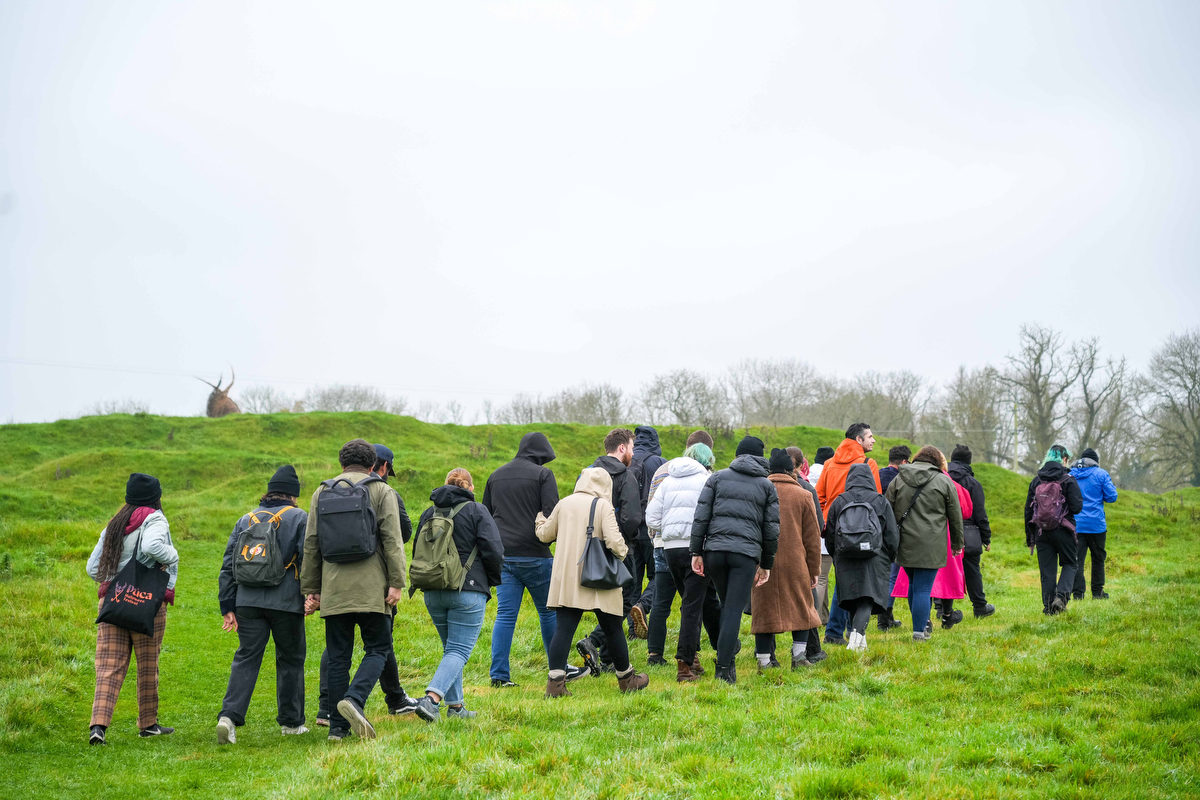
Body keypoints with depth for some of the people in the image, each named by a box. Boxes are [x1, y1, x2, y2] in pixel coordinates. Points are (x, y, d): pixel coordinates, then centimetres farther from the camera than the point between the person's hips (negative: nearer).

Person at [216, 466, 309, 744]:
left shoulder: (246, 520, 15)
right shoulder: (299, 518, 3)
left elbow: (228, 565, 12)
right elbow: (308, 560, -7)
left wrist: (228, 607, 13)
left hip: (248, 601, 3)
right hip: (286, 602, -3)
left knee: (246, 658, 2)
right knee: (290, 659, 10)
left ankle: (229, 716, -16)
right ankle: (291, 721, 17)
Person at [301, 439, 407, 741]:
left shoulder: (322, 492, 13)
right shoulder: (382, 491, 4)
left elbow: (311, 544, 12)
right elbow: (393, 540, -6)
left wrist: (310, 589, 15)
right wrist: (396, 583, -8)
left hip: (333, 590, 3)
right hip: (370, 588, -3)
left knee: (338, 656, 7)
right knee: (377, 648, 5)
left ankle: (338, 726, 7)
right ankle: (354, 700, -19)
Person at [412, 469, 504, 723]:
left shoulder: (428, 513, 11)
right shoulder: (477, 511, -3)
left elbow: (417, 553, 15)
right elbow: (493, 551, -10)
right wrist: (494, 580, 7)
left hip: (433, 594, 5)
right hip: (467, 592, -5)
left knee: (451, 648, 18)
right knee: (459, 651, -5)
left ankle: (455, 706, 16)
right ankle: (431, 699, -22)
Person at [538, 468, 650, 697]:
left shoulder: (564, 504, 6)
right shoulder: (604, 506, -8)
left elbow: (545, 535, 16)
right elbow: (614, 542, -18)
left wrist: (541, 518, 37)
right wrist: (623, 551, 4)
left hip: (566, 581, 4)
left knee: (563, 629, 1)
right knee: (613, 629, 10)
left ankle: (555, 682, -8)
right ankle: (626, 678, 24)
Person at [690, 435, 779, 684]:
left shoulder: (717, 477, 12)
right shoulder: (767, 486, 13)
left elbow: (701, 516, 3)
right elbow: (771, 529, 11)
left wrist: (696, 551, 5)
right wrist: (766, 564, 18)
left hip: (714, 550, 1)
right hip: (747, 553, -1)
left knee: (726, 604, 20)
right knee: (734, 609, -3)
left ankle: (729, 649, 27)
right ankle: (724, 667, -8)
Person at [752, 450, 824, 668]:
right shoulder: (803, 496, 1)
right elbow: (812, 537, 4)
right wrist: (814, 569, 11)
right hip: (794, 564, -1)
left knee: (764, 609, 6)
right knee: (801, 607, 15)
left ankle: (764, 660, 6)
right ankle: (799, 655, 13)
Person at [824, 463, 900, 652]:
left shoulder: (838, 502, 4)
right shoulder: (881, 501, 1)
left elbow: (829, 536, 10)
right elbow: (893, 536, 4)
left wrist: (836, 557, 25)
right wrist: (889, 559, 19)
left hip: (845, 559, 2)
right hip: (874, 559, -2)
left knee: (853, 602, 12)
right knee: (867, 600, -6)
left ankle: (859, 641, 16)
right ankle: (858, 632, -28)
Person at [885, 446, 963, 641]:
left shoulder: (898, 479, 10)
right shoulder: (944, 482, 2)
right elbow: (955, 517, 7)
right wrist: (957, 544, 16)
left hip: (904, 544, 3)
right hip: (930, 546, -3)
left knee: (914, 584, 18)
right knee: (923, 588, -3)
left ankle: (921, 624, 25)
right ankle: (919, 632, -4)